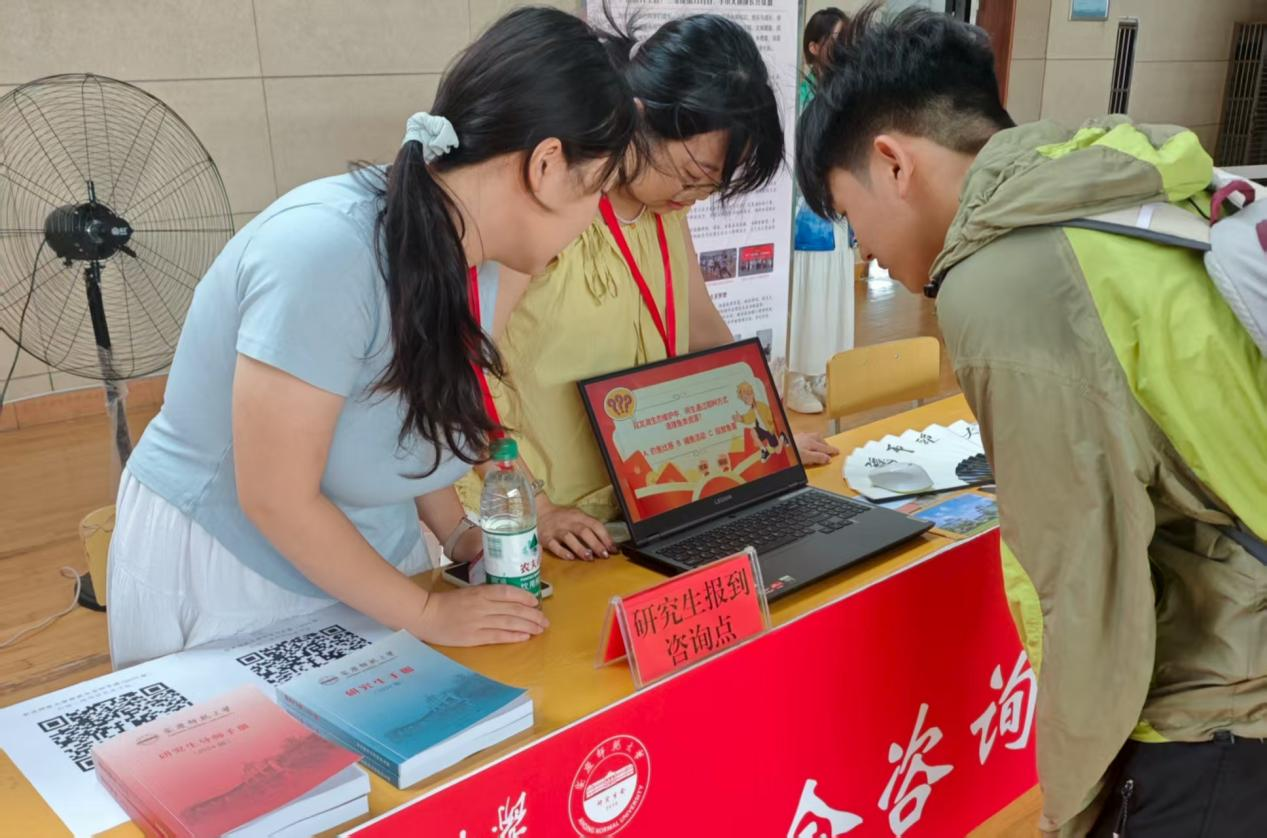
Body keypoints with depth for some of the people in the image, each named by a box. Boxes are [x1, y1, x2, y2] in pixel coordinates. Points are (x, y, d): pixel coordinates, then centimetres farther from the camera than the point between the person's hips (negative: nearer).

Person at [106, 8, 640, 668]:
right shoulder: (328, 249, -31)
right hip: (221, 570, -7)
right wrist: (426, 614, -16)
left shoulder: (471, 264, -6)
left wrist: (458, 532, -4)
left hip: (355, 559, 7)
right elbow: (277, 498, -26)